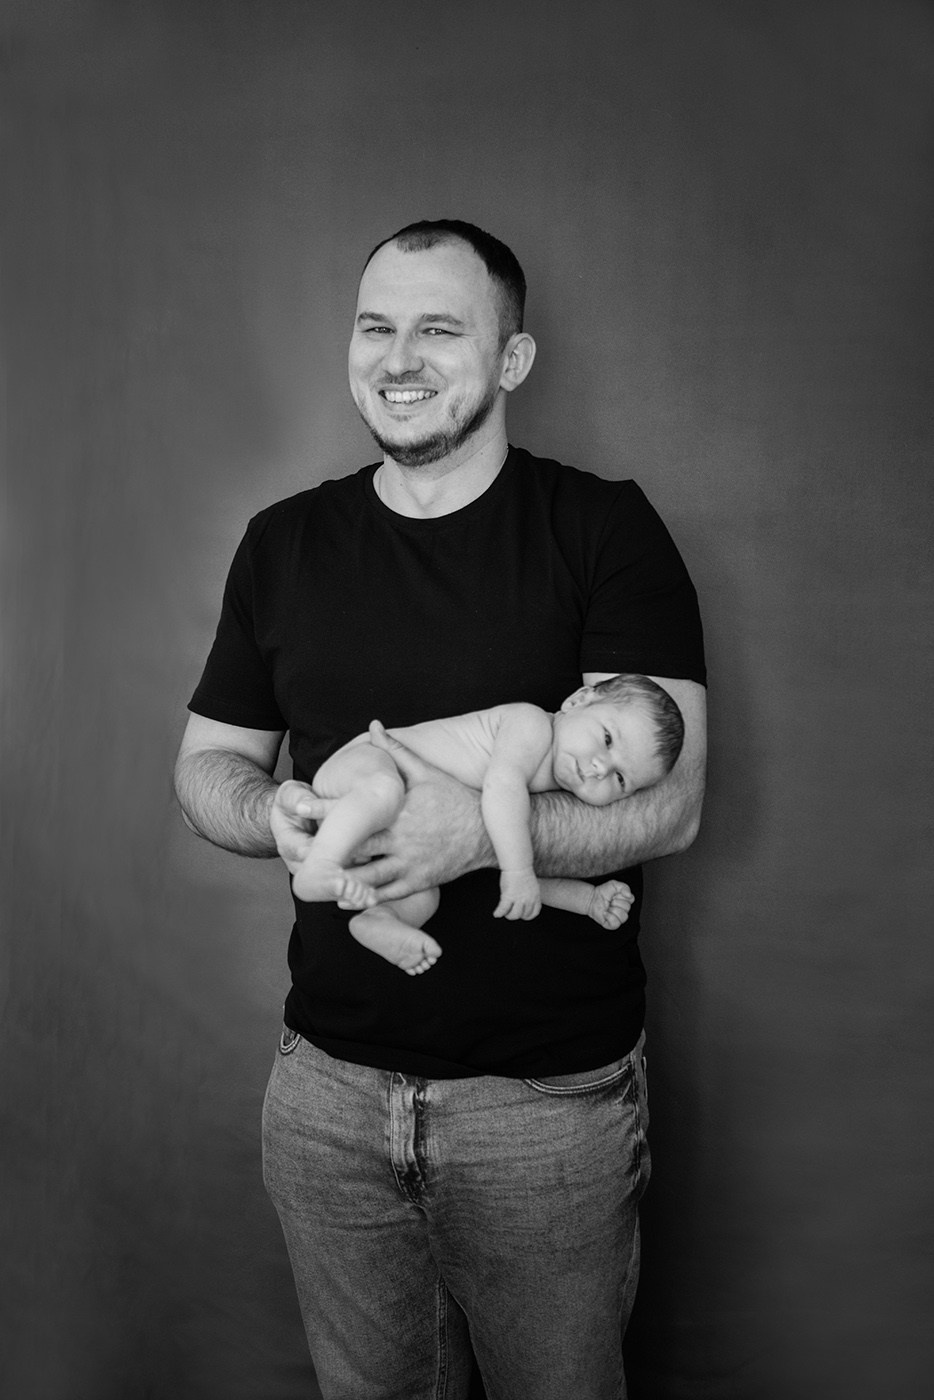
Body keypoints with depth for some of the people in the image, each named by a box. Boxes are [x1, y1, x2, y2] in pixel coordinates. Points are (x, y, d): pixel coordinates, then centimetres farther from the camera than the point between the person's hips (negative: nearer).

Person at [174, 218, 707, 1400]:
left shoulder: (604, 532, -7)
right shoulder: (283, 542, 5)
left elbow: (670, 802, -13)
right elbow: (206, 762, 10)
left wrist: (481, 829, -29)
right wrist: (273, 813, -12)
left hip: (554, 1097, -3)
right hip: (329, 1086, 3)